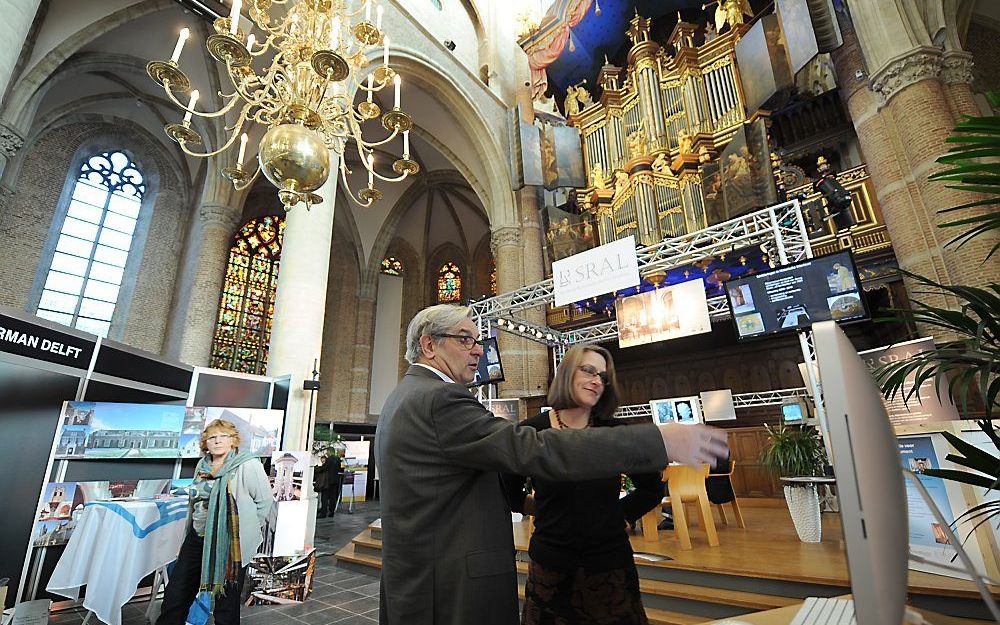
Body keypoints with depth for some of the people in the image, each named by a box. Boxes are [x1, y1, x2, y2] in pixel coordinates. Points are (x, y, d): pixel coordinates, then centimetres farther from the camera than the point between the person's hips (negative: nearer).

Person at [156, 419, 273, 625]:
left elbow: (264, 501, -11)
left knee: (226, 604, 5)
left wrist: (246, 529, -5)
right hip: (197, 538, 7)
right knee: (175, 594, 15)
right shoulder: (202, 465, 9)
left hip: (230, 544, -7)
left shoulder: (248, 465, -14)